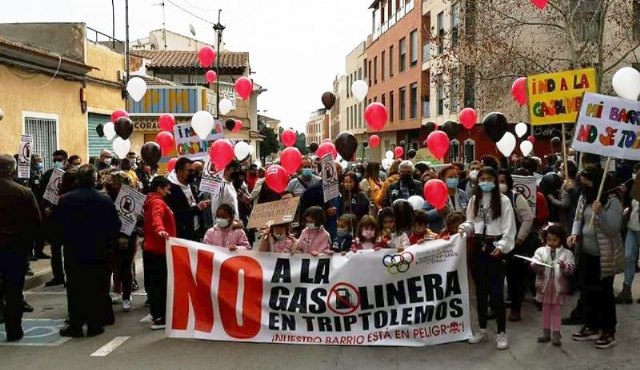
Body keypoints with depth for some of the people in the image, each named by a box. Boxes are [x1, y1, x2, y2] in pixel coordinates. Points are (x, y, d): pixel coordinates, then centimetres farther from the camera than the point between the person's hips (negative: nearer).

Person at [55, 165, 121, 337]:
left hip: (73, 252, 1)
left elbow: (58, 226, 1)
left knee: (75, 289, 7)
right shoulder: (105, 200, -8)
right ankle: (95, 325, 9)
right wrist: (109, 242, 11)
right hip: (98, 252, -1)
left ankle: (75, 325, 9)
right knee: (97, 289, 6)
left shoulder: (65, 200, -5)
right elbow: (115, 226, -5)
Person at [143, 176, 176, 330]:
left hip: (152, 248, 10)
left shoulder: (152, 201, 18)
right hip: (158, 249, -10)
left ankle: (157, 315, 23)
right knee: (160, 284, -9)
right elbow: (157, 217, -36)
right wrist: (160, 229, -54)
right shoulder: (157, 202, -14)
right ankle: (159, 318, -8)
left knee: (155, 283, 15)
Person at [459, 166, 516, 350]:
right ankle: (482, 330, 24)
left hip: (495, 248, -5)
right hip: (478, 247, 5)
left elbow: (509, 228, -9)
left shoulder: (503, 200, -6)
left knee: (496, 292, -5)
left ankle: (501, 333, 7)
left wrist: (501, 246, -20)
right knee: (480, 291, 13)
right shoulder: (474, 199, 8)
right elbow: (471, 222, 11)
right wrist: (464, 227, -11)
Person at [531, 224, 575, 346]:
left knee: (557, 311, 7)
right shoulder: (540, 251, 2)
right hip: (544, 286, 2)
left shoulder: (567, 253, -2)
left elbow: (571, 269, -10)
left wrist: (564, 266, -31)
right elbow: (534, 266, -6)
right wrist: (537, 265, -28)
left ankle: (556, 333, 14)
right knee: (546, 310, 13)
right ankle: (546, 332, 23)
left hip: (558, 287, -2)